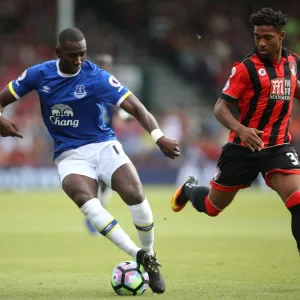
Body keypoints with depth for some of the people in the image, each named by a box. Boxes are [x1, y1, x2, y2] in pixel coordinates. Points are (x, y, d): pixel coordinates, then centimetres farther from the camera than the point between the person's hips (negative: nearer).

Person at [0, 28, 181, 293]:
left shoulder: (96, 77, -12)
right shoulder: (39, 74, -2)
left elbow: (135, 107, -20)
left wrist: (158, 136, -37)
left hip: (103, 145, -1)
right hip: (69, 155, 1)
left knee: (135, 195, -26)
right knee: (86, 201, -32)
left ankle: (150, 257, 0)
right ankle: (139, 256, -31)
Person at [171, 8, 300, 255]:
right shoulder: (246, 67, -15)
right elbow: (220, 108, -17)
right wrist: (240, 129, -34)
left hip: (279, 147, 3)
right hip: (244, 148, -3)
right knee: (211, 207, 14)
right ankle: (189, 189, 50)